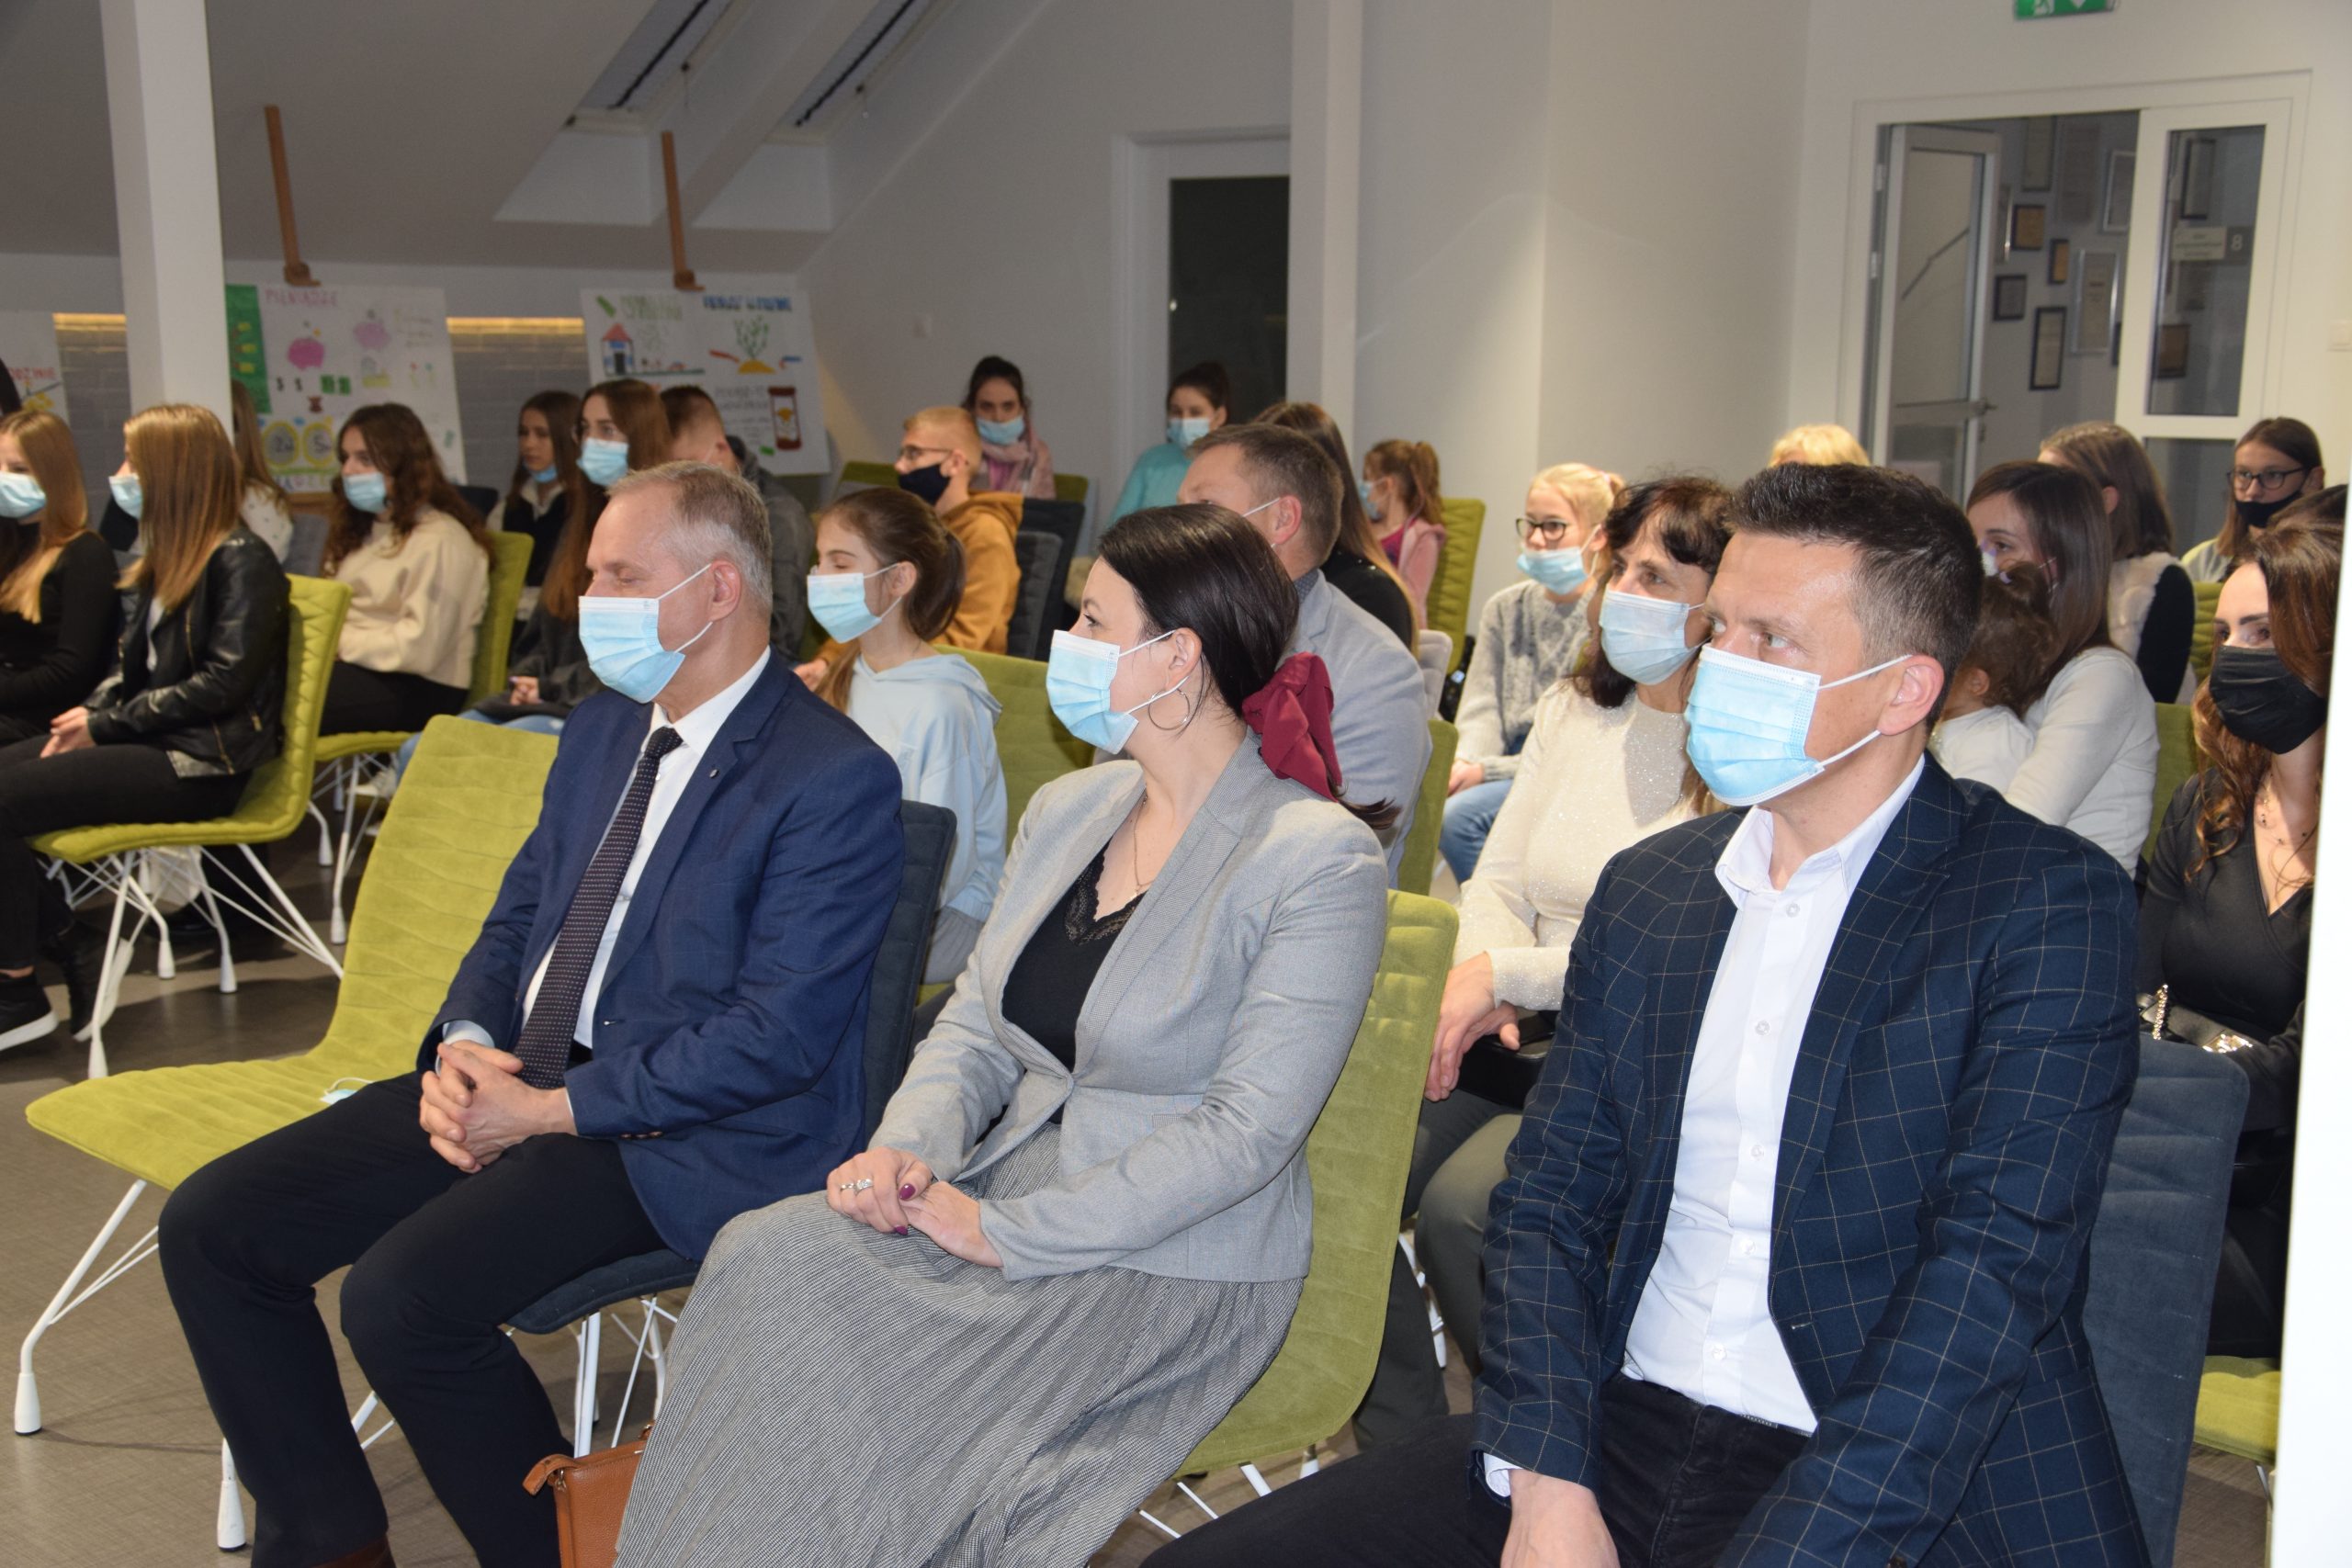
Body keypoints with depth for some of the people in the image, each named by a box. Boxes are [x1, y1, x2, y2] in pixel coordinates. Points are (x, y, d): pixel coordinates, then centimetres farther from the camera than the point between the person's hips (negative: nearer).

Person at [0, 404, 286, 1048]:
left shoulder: (242, 562, -11)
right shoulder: (171, 558, 18)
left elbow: (223, 683, -19)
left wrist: (106, 724, -15)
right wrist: (92, 713, 0)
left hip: (203, 763, -9)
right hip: (151, 740, 9)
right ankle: (78, 952, -3)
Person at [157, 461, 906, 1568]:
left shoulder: (836, 779, -14)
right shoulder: (601, 730, 14)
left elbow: (776, 1033, -19)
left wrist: (548, 1109, -18)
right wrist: (462, 1046, -2)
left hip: (674, 1136, -8)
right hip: (512, 1076, 9)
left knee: (401, 1297, -28)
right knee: (212, 1226, -1)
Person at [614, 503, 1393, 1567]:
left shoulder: (1318, 859, -14)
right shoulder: (1066, 811, 10)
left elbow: (1248, 1130, -19)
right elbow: (974, 1028, 13)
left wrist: (1009, 1232, -20)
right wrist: (908, 1149, -9)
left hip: (1168, 1264, -7)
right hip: (1002, 1192, 7)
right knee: (762, 1256, -19)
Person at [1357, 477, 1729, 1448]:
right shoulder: (1574, 709, 13)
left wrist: (1506, 974, -15)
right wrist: (1476, 986, -6)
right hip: (1517, 1040, 7)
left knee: (1463, 1199, -29)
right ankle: (1401, 1444, 1)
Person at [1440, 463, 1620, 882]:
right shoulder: (1505, 608, 14)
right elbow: (1480, 709, 7)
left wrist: (1487, 770, -17)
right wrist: (1463, 764, -15)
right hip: (1510, 767, 6)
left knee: (1460, 814, -27)